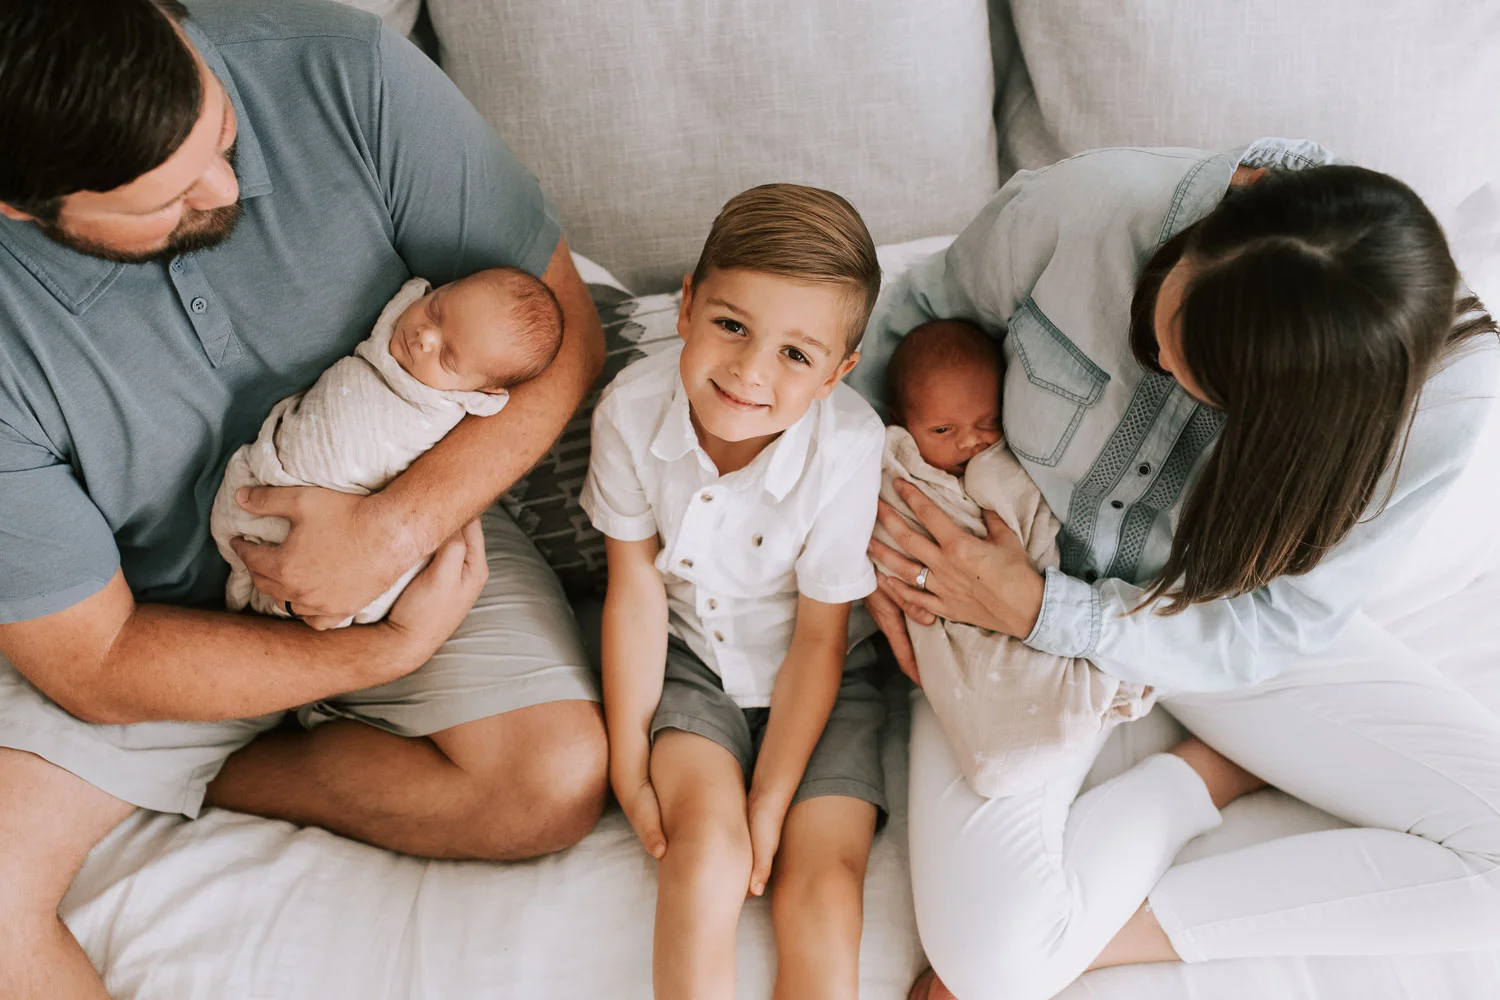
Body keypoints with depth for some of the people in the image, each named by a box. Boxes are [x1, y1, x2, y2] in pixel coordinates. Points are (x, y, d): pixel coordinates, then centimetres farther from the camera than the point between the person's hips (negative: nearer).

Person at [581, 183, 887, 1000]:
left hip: (815, 682, -1)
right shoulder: (632, 409, -22)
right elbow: (636, 588, -10)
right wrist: (629, 766, -5)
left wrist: (769, 802, -11)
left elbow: (819, 639, -16)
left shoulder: (846, 448, -28)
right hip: (691, 656, 1)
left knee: (824, 879, -13)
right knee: (706, 841, -21)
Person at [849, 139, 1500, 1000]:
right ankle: (1226, 769, 2)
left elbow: (1271, 627, -19)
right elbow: (918, 315, -6)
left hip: (1212, 624, 2)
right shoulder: (1070, 208, -29)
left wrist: (1038, 610, -28)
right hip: (1010, 589, -1)